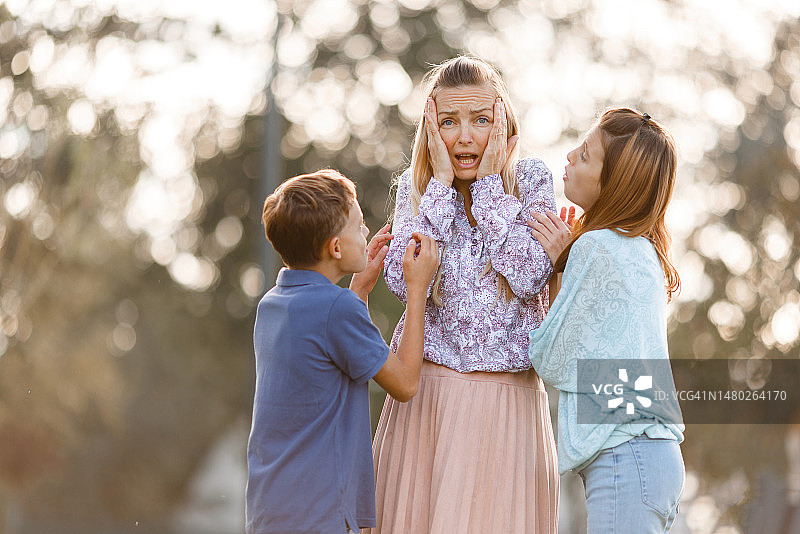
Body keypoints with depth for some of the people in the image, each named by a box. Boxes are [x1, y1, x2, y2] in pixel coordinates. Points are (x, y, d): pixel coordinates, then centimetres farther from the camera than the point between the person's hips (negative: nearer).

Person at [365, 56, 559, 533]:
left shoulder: (532, 181, 0)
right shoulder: (416, 186, 4)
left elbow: (530, 278, -15)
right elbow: (404, 283, -12)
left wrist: (490, 182, -12)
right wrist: (442, 183, -11)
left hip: (508, 394, -1)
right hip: (428, 389, 1)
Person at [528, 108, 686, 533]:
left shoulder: (597, 247, -12)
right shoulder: (641, 250, 15)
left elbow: (552, 362, -8)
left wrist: (557, 268, 0)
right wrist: (563, 261, 9)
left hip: (624, 458, -10)